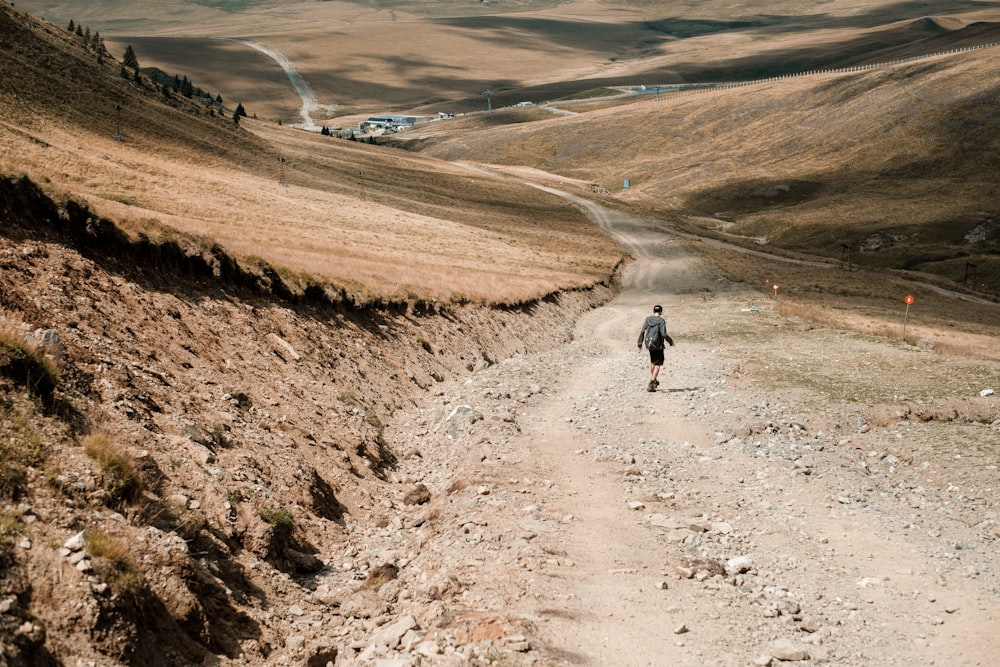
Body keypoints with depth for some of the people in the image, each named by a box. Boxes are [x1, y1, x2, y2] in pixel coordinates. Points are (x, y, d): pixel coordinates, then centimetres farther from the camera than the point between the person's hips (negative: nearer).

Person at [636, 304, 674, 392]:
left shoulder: (648, 319, 1)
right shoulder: (661, 321, -11)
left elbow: (642, 331, -2)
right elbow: (664, 334, -17)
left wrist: (640, 343, 7)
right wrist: (670, 341, 0)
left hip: (649, 344, 5)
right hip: (658, 345, -5)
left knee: (652, 361, 28)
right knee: (657, 365, 2)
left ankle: (653, 380, 35)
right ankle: (651, 385, -7)